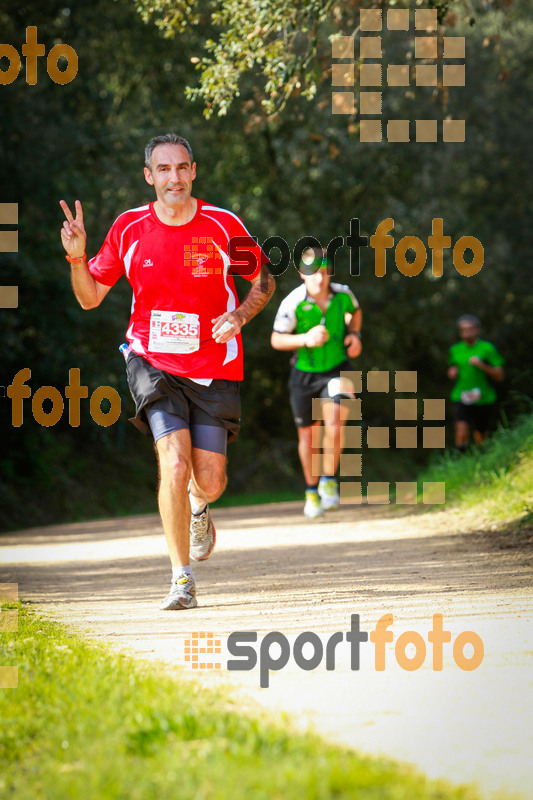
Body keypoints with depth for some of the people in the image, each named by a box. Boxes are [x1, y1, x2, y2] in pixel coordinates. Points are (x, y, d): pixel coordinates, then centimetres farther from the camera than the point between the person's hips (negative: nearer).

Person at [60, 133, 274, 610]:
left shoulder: (223, 226, -7)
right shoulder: (129, 229, -3)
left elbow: (264, 280, 7)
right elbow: (90, 297, 6)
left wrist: (240, 316, -11)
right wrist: (77, 258, -13)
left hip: (214, 368, 1)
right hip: (153, 361, 0)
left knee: (209, 482, 0)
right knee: (174, 463, -20)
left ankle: (199, 507, 41)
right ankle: (182, 579, -9)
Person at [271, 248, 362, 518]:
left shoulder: (342, 294, -13)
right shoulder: (293, 303, -21)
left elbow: (355, 311, 12)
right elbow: (276, 339, -12)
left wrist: (354, 334, -6)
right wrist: (305, 339, -28)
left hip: (337, 371, 0)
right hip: (305, 374, 0)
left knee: (334, 424, -22)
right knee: (307, 436, 10)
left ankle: (328, 481, -2)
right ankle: (312, 491, 31)